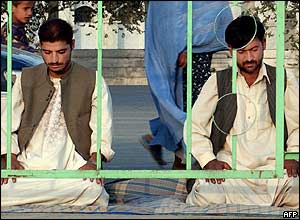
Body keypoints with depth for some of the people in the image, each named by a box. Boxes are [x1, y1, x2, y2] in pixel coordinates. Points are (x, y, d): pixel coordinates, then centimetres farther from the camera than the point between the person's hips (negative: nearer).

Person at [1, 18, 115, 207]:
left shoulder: (93, 81, 11)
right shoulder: (26, 79, 18)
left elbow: (103, 129, 4)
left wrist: (94, 161, -15)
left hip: (72, 167, -1)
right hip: (28, 165, 1)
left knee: (94, 190, -37)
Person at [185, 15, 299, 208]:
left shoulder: (284, 80, 12)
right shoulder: (218, 82, 12)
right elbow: (194, 126, 11)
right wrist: (208, 160, -5)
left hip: (273, 169, 0)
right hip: (230, 170, 0)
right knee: (202, 198, -32)